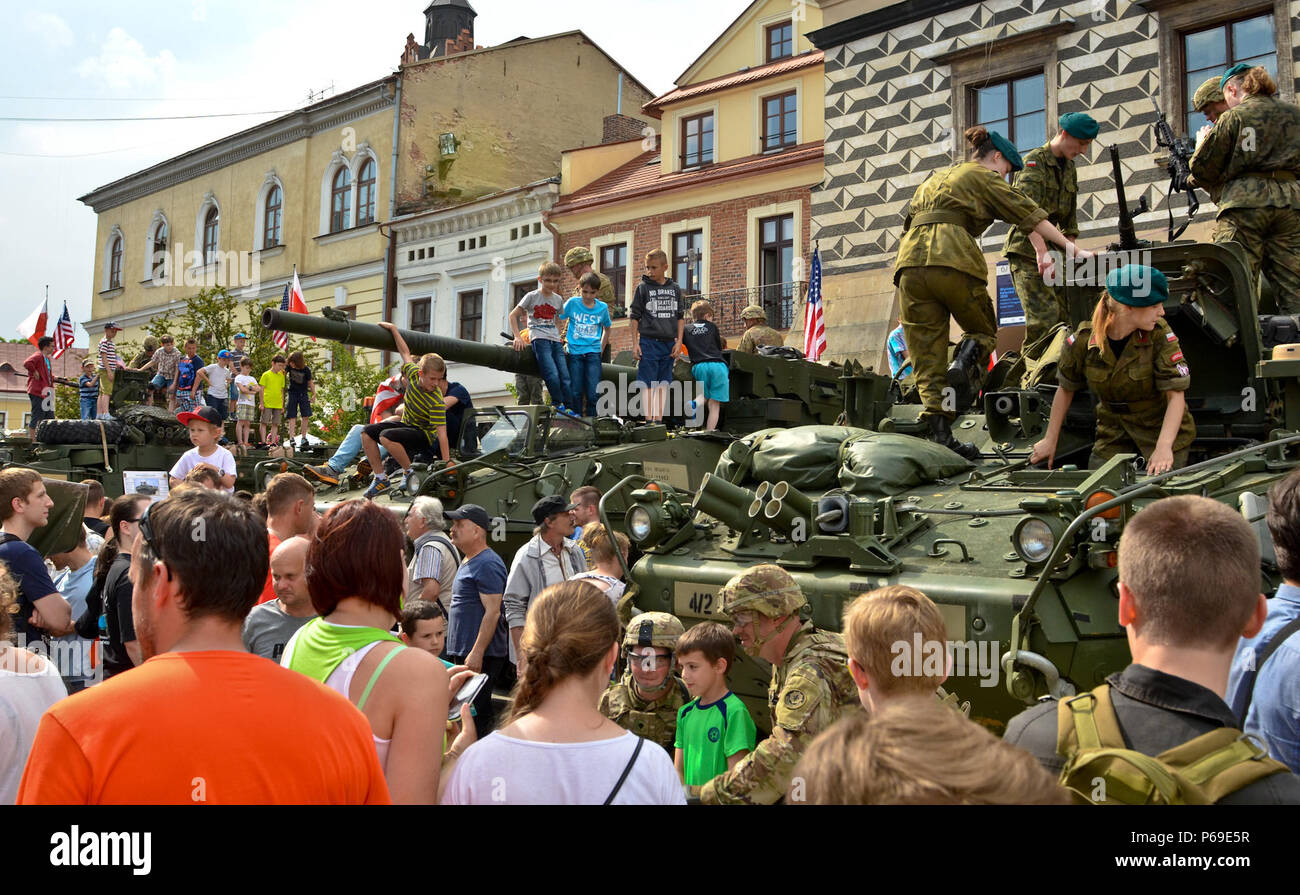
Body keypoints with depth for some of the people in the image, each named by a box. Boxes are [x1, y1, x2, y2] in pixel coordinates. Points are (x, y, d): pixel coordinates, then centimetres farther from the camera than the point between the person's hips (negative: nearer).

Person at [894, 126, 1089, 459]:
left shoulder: (935, 178, 34)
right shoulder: (984, 176, 14)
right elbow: (1029, 215, 9)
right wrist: (1071, 248, 11)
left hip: (910, 262, 5)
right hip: (953, 261, -5)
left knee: (928, 361, 2)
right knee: (983, 330, 18)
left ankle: (940, 435, -6)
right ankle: (965, 363, -14)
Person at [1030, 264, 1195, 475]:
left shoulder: (1160, 335, -18)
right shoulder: (1083, 341, -14)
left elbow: (1176, 395, -22)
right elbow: (1066, 389, 2)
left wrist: (1164, 446, -36)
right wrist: (1050, 440, 4)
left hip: (1163, 430, -1)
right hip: (1113, 433, 2)